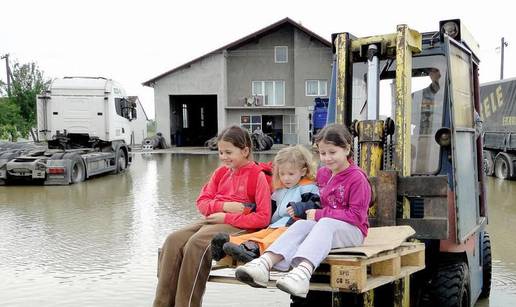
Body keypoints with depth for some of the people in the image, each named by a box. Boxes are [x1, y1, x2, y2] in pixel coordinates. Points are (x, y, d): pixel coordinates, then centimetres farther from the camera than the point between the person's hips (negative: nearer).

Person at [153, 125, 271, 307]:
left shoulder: (257, 176, -3)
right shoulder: (220, 172, 17)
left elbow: (263, 218, -11)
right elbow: (202, 203, 12)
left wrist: (226, 217, -13)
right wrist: (223, 206, -9)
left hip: (237, 225, -6)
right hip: (212, 220, 7)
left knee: (196, 243, -33)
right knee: (173, 241, -20)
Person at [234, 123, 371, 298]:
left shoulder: (357, 178, -9)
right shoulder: (322, 174, 12)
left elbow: (356, 215, -14)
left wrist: (320, 214, -17)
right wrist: (310, 210, 0)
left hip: (352, 230, -5)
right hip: (323, 225, 6)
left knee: (325, 223, -36)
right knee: (301, 225, -24)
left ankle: (303, 271, -61)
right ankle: (265, 264, -47)